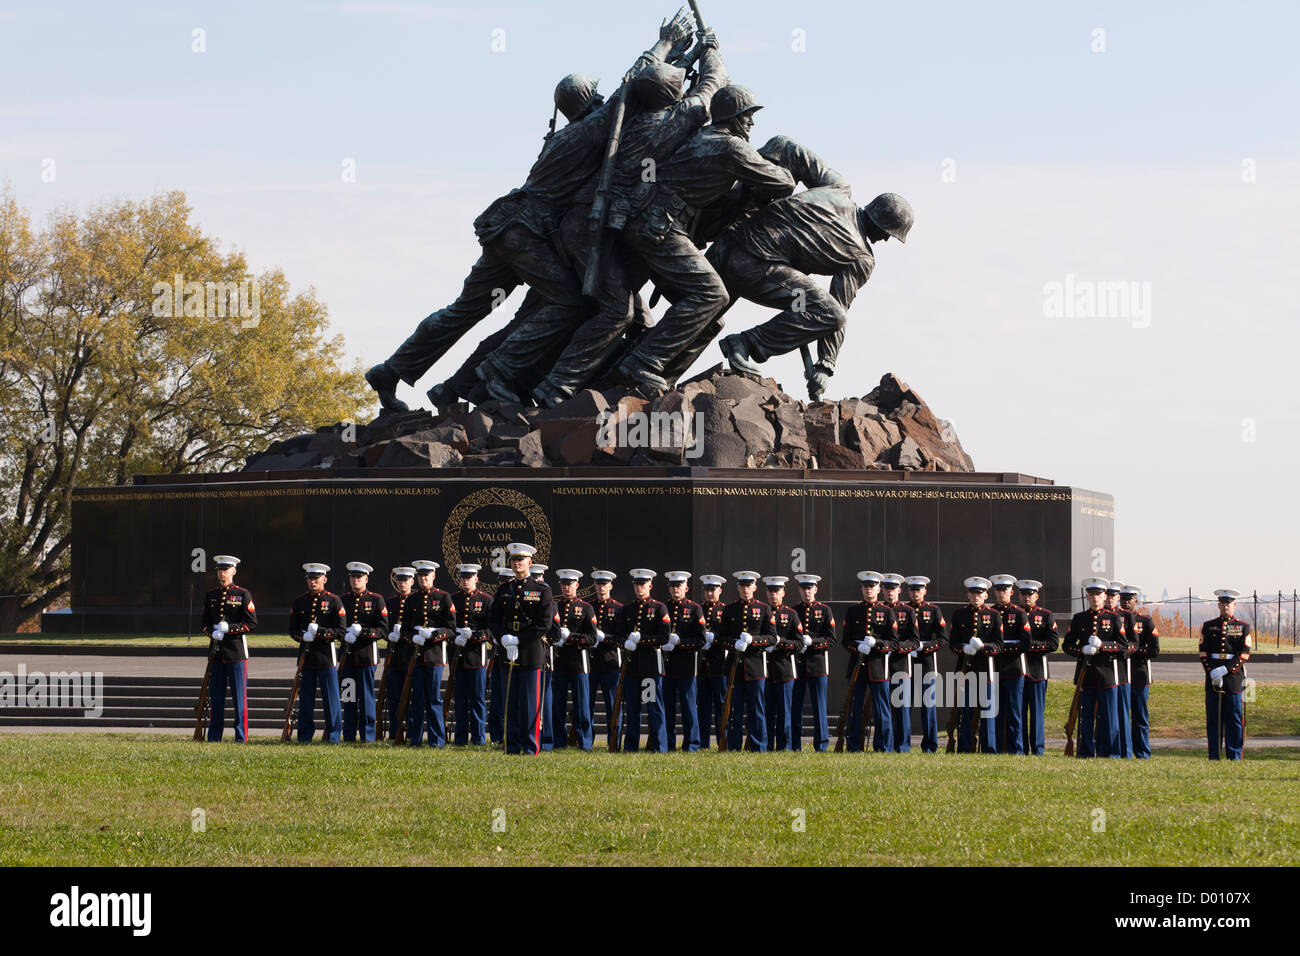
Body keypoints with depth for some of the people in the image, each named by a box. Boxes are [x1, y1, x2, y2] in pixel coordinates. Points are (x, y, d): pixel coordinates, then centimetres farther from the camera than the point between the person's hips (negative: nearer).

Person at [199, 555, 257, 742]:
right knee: (215, 696, 5)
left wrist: (229, 628, -15)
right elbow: (205, 623, 16)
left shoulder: (243, 594, 0)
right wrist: (213, 632, -6)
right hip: (216, 650, 4)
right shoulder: (210, 595, 12)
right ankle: (214, 736, 11)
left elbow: (251, 623, -4)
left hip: (236, 650, -4)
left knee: (239, 696, -2)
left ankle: (241, 736, 0)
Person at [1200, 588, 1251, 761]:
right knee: (1213, 720, 2)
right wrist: (1213, 673, -10)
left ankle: (1234, 757, 4)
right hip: (1213, 679, 1)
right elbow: (1203, 653, 4)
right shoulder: (1208, 626, 10)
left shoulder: (1243, 627, 6)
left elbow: (1245, 654, -2)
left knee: (1235, 719, 0)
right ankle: (1213, 757, 5)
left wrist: (1226, 670, -14)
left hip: (1234, 678, -1)